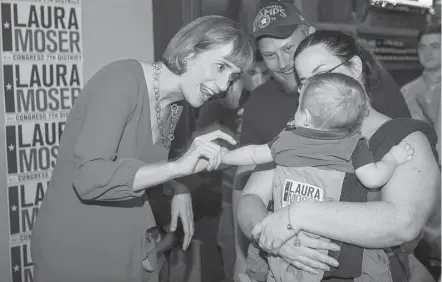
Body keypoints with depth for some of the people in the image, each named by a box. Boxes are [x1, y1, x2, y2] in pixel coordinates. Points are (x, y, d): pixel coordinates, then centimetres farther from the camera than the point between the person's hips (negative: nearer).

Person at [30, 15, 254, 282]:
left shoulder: (174, 105, 3)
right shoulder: (122, 79, -20)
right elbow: (89, 178, -29)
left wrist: (179, 190, 0)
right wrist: (178, 167, -34)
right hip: (74, 250, -7)